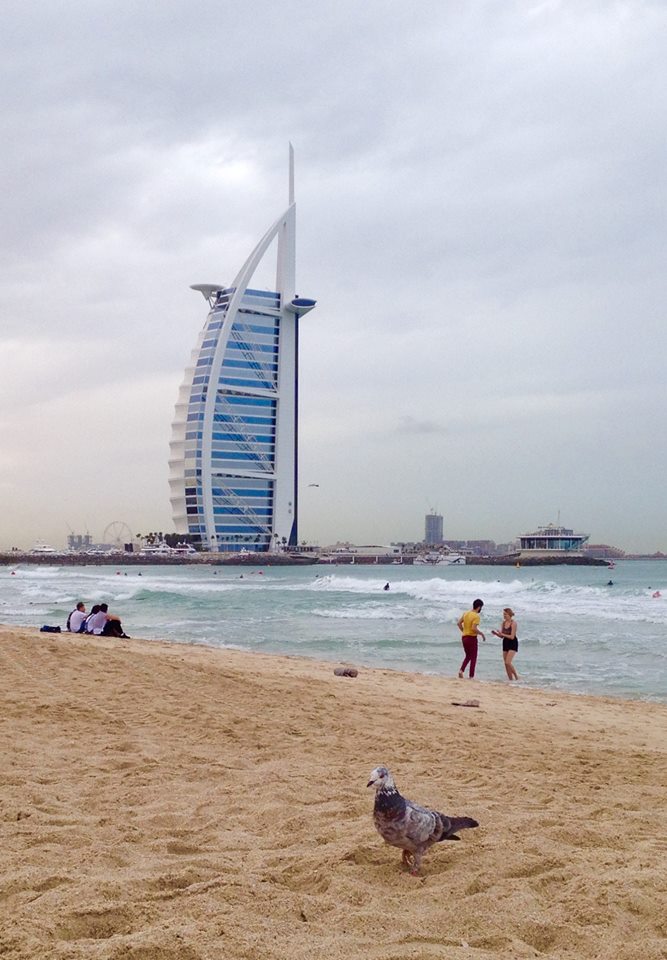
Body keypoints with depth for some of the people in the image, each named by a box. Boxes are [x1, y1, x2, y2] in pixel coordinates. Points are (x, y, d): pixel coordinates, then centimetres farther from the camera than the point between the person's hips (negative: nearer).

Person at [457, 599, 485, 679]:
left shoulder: (466, 613, 7)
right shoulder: (476, 616, -15)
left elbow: (459, 623, 9)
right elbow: (474, 628, -25)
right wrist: (481, 633, -10)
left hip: (464, 637, 7)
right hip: (472, 638, -7)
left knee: (468, 656, 20)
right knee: (473, 658, 5)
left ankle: (461, 670, 1)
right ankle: (471, 676, 5)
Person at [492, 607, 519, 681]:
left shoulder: (513, 623, -15)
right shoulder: (503, 623, 4)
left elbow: (512, 637, -19)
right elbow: (501, 636, 7)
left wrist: (502, 634, -21)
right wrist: (496, 633, -11)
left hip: (513, 643, -7)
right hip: (505, 643, 7)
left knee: (508, 662, -16)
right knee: (506, 663, 6)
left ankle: (516, 677, 0)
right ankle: (510, 679, 15)